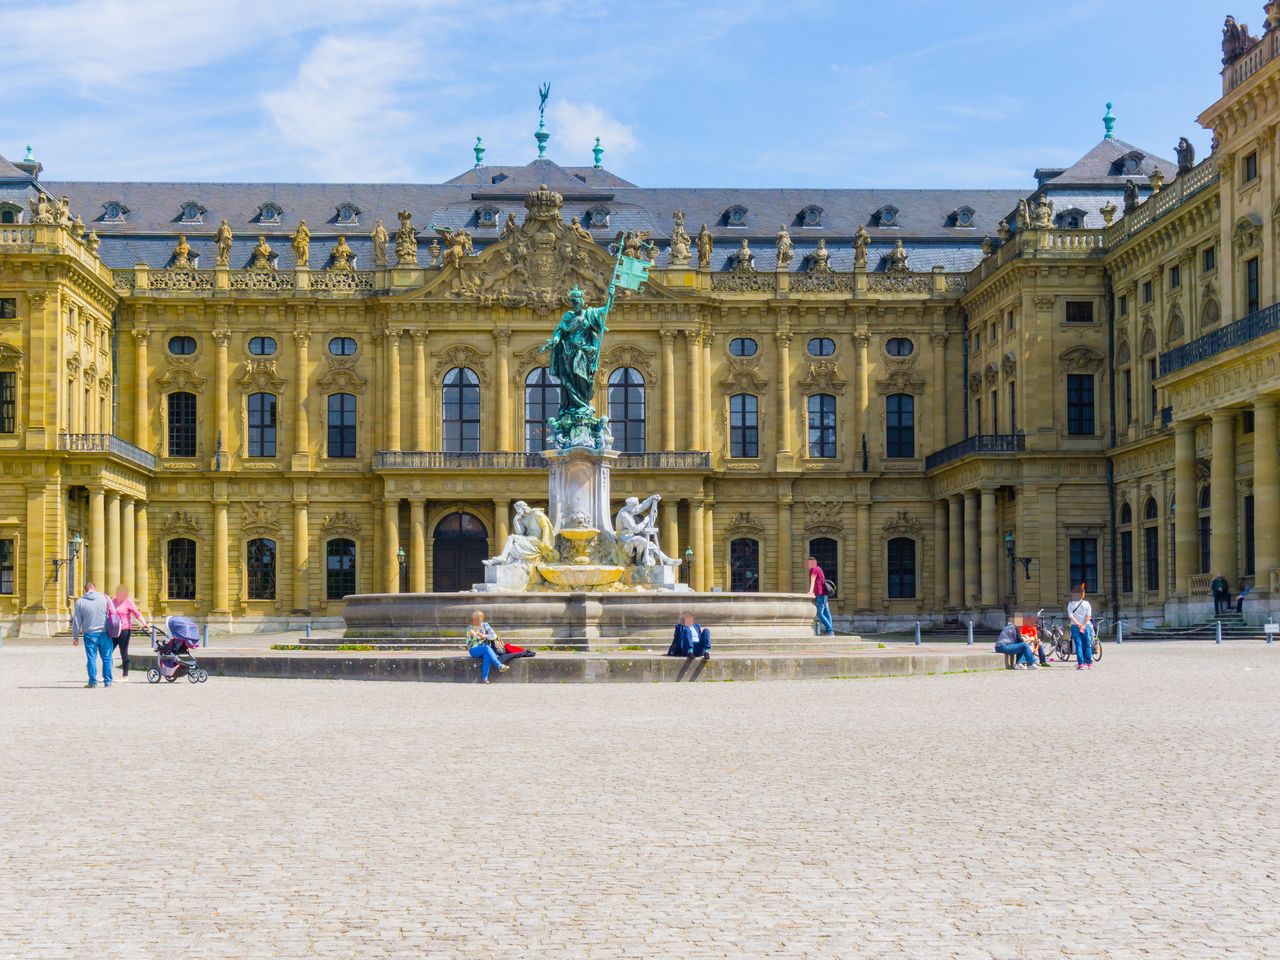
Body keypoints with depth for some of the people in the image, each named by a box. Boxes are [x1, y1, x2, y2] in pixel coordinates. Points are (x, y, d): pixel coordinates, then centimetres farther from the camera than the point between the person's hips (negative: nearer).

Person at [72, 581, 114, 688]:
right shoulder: (104, 598, 1)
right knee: (106, 658, 7)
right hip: (104, 634, 1)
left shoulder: (80, 602, 0)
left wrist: (75, 636, 12)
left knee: (91, 658, 6)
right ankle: (108, 681, 9)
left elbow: (76, 622, 3)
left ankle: (93, 681, 6)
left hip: (89, 635, -1)